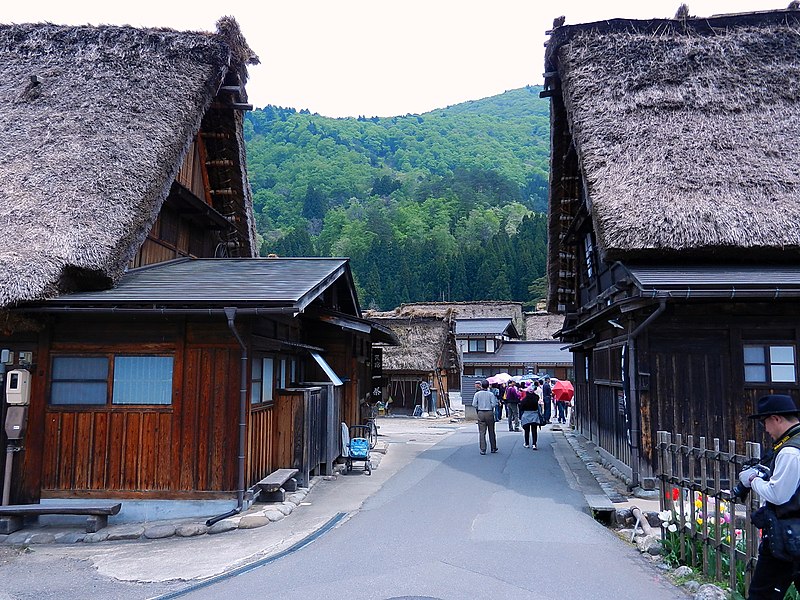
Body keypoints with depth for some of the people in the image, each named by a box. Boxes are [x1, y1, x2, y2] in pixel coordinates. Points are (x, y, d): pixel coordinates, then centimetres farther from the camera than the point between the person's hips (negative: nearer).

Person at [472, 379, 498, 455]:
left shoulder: (477, 394, -2)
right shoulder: (491, 394, -5)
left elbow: (474, 404, -5)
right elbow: (494, 404, -10)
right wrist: (489, 406, 10)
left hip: (480, 413, 0)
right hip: (489, 413, 0)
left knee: (481, 432, 2)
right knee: (491, 431, 13)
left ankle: (482, 449, -2)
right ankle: (493, 448, 23)